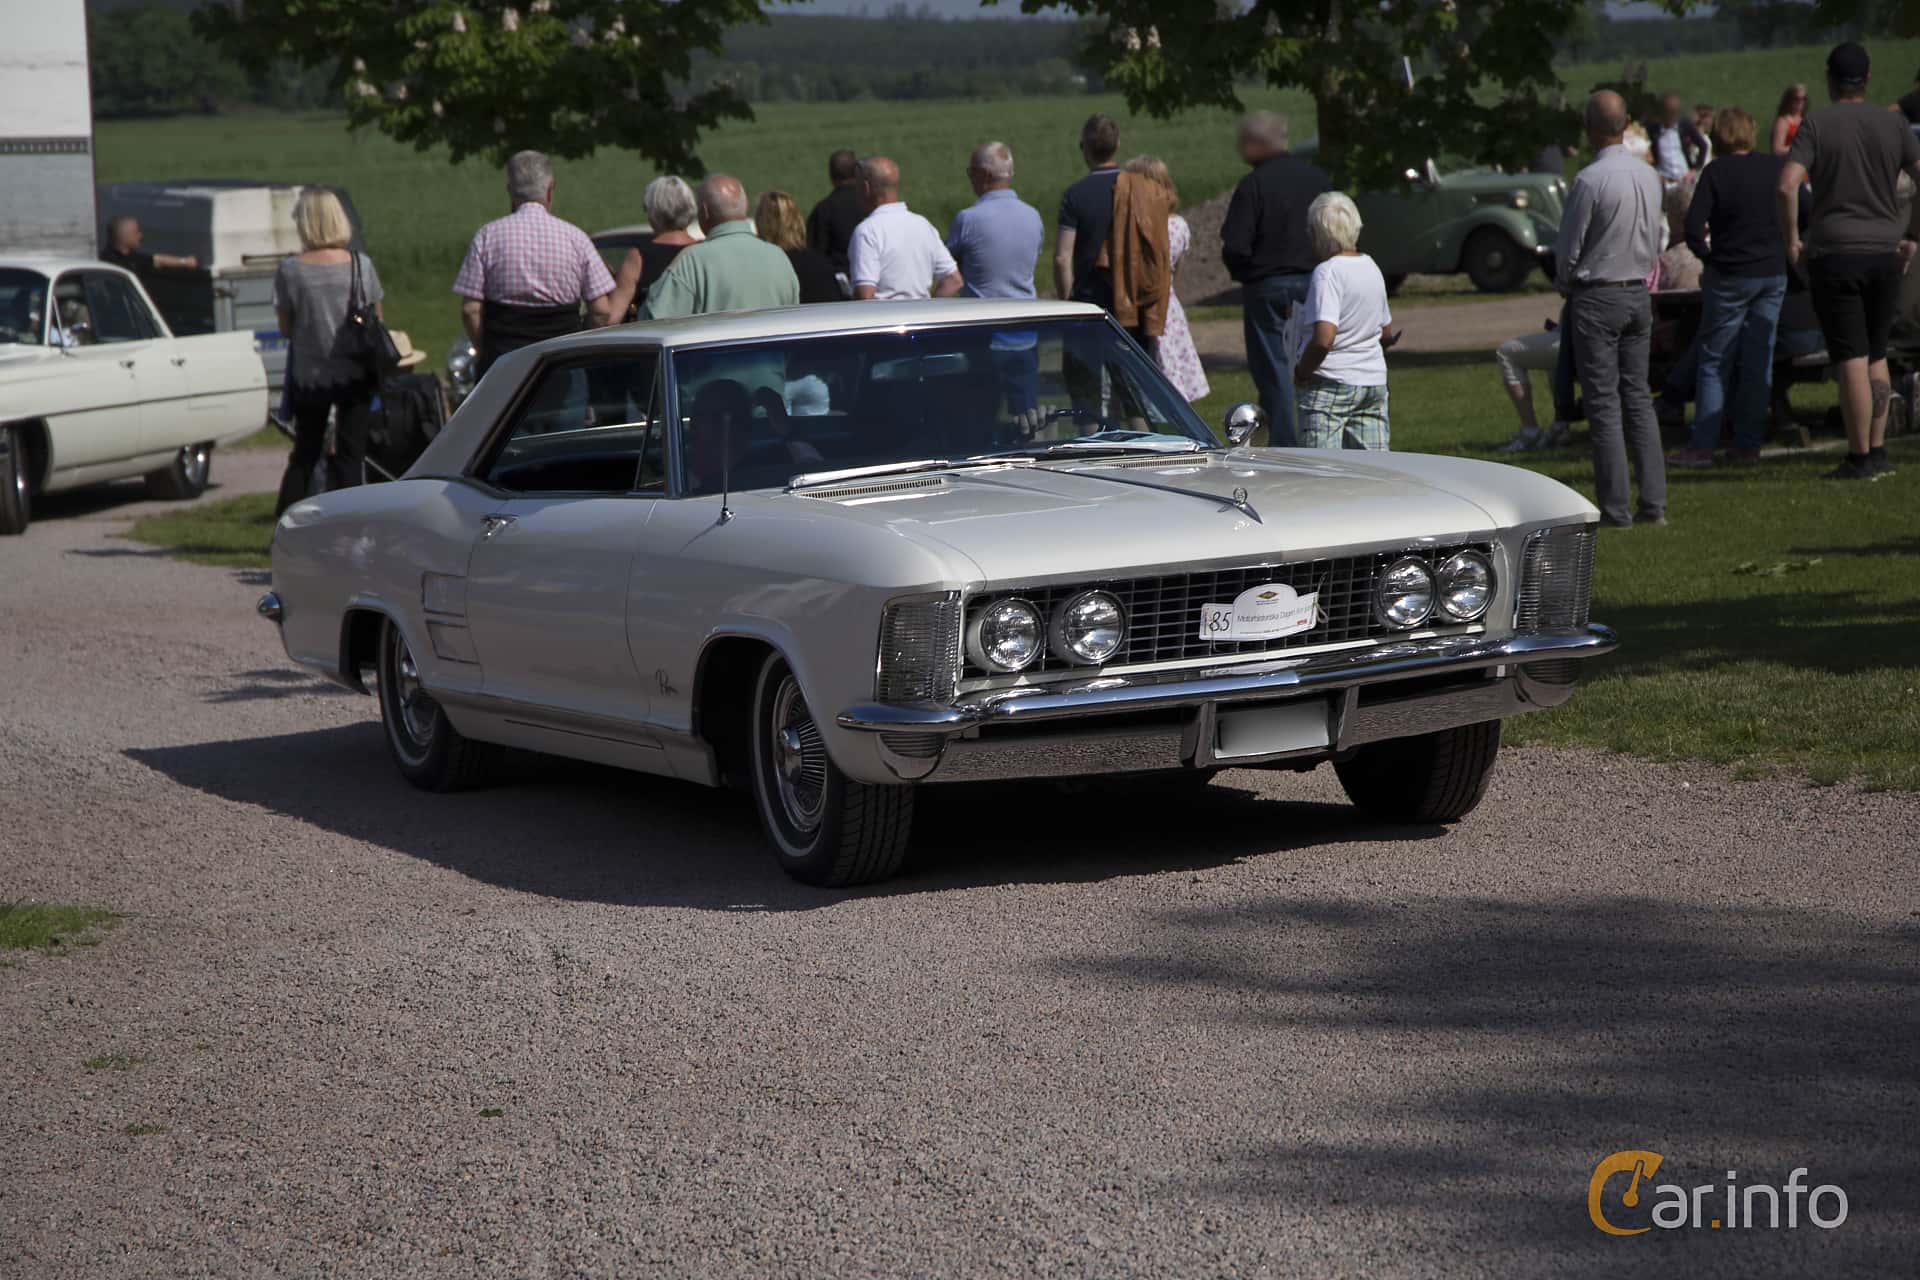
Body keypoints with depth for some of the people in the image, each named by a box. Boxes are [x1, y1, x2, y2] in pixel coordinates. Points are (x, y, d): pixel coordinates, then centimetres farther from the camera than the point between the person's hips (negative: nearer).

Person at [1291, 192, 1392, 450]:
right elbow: (1386, 332, 21)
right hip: (1374, 382, 8)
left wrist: (1301, 372, -11)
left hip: (1330, 384, -8)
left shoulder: (1327, 273, -14)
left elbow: (1323, 339, -25)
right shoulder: (1371, 268, 11)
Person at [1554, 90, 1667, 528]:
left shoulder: (1590, 180, -18)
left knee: (1604, 403, -3)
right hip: (1639, 294, 6)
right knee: (1638, 397, 11)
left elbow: (1568, 249, -10)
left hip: (1596, 298, -6)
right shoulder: (1649, 176, 4)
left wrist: (1566, 283, 8)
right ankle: (1654, 503, 9)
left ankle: (1616, 508, -2)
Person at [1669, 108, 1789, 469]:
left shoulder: (1716, 172, -9)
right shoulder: (1778, 168, 2)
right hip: (1774, 275, 4)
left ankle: (1702, 446, 0)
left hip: (1730, 276, -4)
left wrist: (1709, 256, 2)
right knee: (1759, 361, 9)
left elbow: (1693, 230, -15)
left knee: (1713, 362, 3)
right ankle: (1748, 445, 10)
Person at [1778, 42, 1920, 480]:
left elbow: (1786, 188, -16)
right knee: (1876, 355, 16)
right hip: (1885, 252, 3)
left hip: (1834, 253, -3)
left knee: (1851, 361, -3)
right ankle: (1879, 452, 14)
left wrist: (1791, 242, -5)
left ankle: (1860, 458, -1)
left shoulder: (1816, 125, -4)